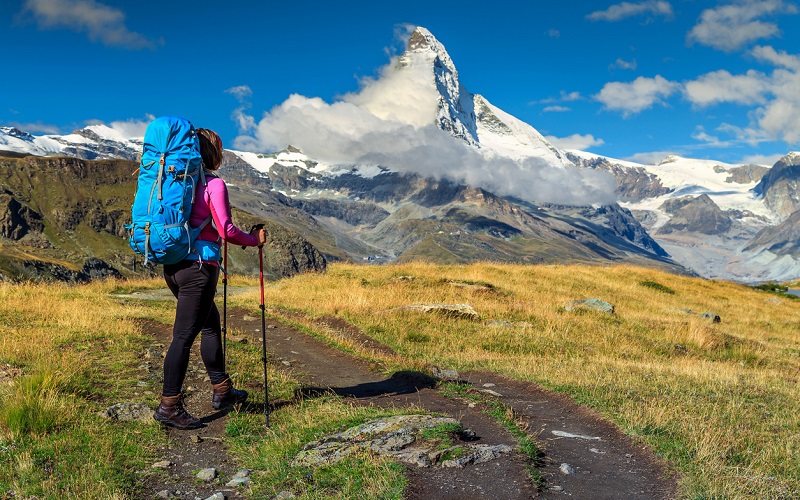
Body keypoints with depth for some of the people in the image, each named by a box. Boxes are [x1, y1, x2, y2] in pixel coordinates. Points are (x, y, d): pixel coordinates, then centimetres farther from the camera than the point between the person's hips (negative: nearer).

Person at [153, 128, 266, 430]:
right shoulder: (213, 184, -9)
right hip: (198, 266, -9)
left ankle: (222, 391, 30)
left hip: (173, 265, 9)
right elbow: (225, 230, -16)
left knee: (211, 325, 20)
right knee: (184, 336, -4)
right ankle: (168, 406, 0)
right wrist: (254, 240, 0)